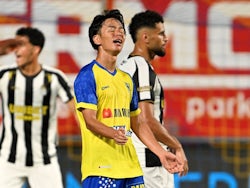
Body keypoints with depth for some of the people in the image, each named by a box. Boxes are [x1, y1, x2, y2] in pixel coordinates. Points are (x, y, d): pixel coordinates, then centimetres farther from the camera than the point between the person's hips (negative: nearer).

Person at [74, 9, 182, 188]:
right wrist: (114, 134, -32)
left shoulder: (126, 79, 20)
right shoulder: (87, 75, -4)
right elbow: (90, 120, -13)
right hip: (101, 167, -8)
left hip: (130, 165, 8)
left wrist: (161, 153, 17)